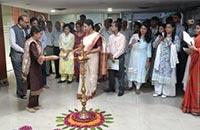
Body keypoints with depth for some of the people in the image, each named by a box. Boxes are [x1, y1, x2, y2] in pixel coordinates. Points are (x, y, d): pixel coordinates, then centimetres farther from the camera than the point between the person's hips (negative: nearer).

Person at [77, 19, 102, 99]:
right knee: (84, 74, 7)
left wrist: (89, 51, -22)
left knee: (92, 74, 6)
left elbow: (99, 49, -14)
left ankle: (91, 92, 20)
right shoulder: (85, 36, 9)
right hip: (84, 57, 6)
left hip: (93, 57, -6)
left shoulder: (97, 36, -11)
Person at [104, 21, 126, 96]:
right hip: (111, 57, 6)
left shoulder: (122, 37, -11)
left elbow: (121, 49, -15)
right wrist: (109, 54, -5)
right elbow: (108, 46, 12)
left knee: (120, 75, 1)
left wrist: (114, 56, -16)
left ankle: (121, 89, 12)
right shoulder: (111, 37, 9)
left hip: (119, 58, -6)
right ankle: (111, 87, 27)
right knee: (111, 74, 13)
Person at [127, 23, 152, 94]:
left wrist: (148, 61, -3)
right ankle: (130, 85, 23)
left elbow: (148, 50, 1)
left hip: (142, 58, 0)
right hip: (134, 56, 0)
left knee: (140, 71, 2)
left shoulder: (148, 39, 1)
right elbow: (129, 46, -1)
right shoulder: (135, 36, -2)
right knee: (132, 71, 7)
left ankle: (138, 87, 14)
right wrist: (132, 43, -24)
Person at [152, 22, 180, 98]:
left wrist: (169, 41, -13)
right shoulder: (161, 36, 10)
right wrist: (159, 40, -8)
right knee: (158, 74, 4)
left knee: (167, 75, -1)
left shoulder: (176, 38, 1)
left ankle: (166, 92, 11)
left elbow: (177, 48, -8)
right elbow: (154, 45, 8)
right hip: (160, 59, 3)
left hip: (169, 59, -3)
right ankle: (158, 91, 16)